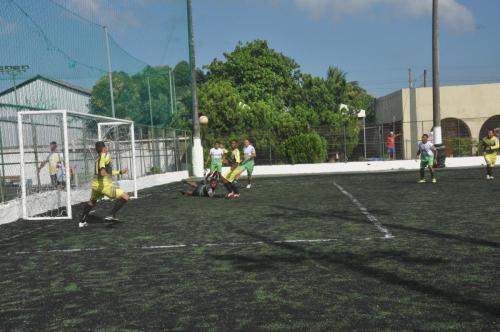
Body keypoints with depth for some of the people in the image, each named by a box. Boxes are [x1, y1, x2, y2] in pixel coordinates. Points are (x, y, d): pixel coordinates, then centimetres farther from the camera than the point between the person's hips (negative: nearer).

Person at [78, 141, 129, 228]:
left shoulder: (98, 158, 22)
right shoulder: (106, 155, -3)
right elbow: (102, 160, -30)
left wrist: (120, 172, 36)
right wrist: (102, 168, -47)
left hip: (95, 184, 9)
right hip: (105, 185, -9)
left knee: (91, 202, 33)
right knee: (125, 197, -7)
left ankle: (82, 221, 39)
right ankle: (112, 215, -19)